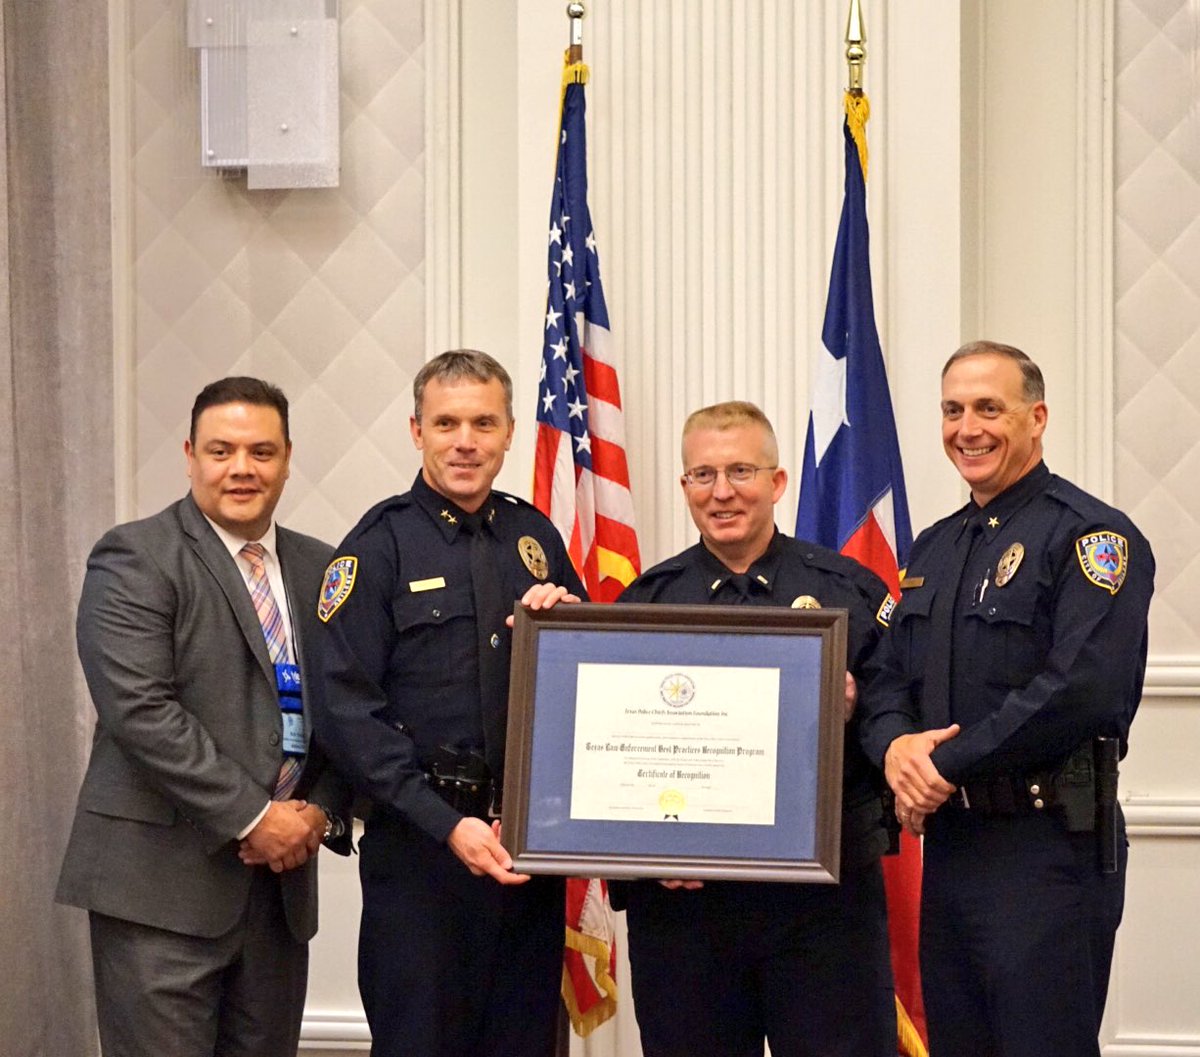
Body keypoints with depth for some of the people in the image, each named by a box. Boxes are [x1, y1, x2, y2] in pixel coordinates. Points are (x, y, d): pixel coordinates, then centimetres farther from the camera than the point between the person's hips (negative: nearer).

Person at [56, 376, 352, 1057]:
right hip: (163, 877, -6)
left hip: (281, 873, 6)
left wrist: (321, 812, -3)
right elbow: (139, 710, -16)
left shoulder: (319, 568, 13)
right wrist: (252, 818, -16)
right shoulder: (135, 559, -6)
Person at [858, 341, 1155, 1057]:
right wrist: (895, 744, -8)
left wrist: (945, 764, -17)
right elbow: (889, 677, 16)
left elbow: (1082, 688, -22)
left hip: (1049, 845, -8)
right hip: (949, 841, 8)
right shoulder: (936, 547, 17)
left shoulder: (1090, 534, -10)